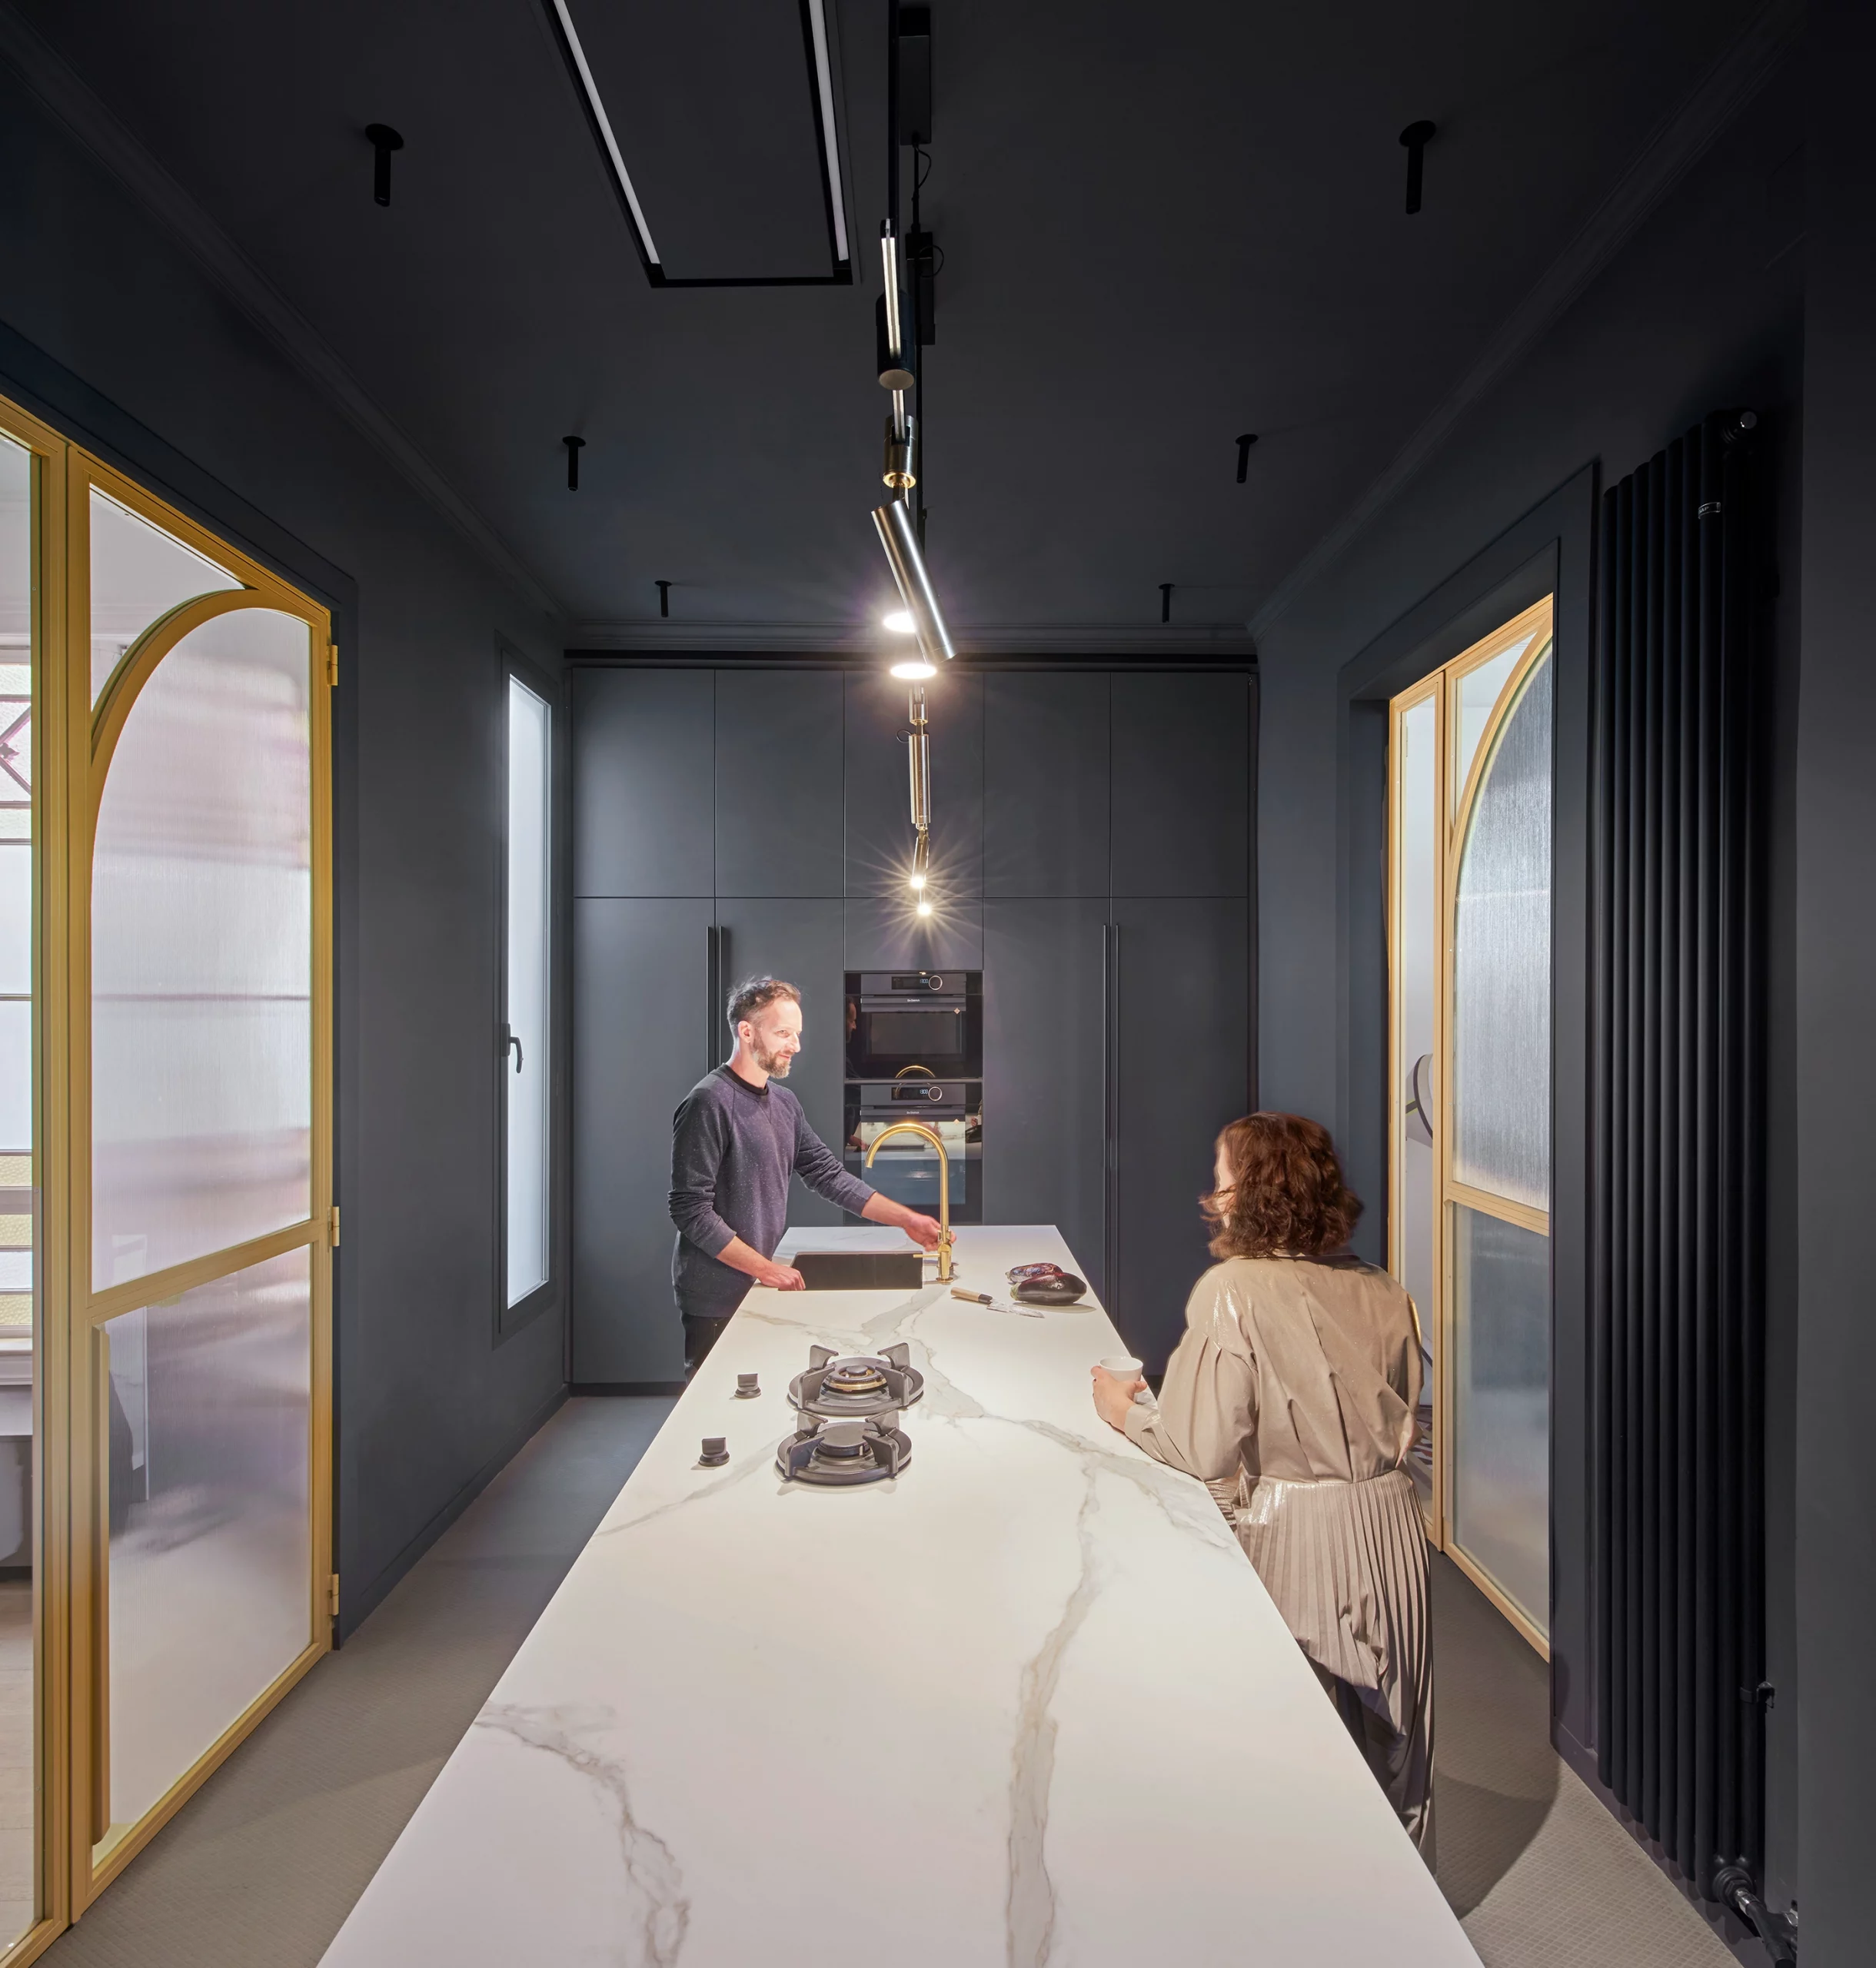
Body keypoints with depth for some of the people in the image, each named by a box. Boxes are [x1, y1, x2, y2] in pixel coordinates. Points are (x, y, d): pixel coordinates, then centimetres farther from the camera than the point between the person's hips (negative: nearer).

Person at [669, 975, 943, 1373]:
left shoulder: (784, 1103, 8)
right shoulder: (708, 1104, -17)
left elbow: (830, 1175, 9)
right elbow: (691, 1211, -19)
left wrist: (907, 1220, 2)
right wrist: (765, 1269, -17)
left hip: (758, 1289, 7)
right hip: (717, 1301, -7)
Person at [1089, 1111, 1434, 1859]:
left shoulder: (1232, 1290, -19)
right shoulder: (1382, 1292, -1)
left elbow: (1205, 1450, -18)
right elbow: (1401, 1421, 9)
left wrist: (1125, 1411, -2)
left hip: (1294, 1537, -6)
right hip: (1389, 1524, 6)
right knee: (1390, 1738, 24)